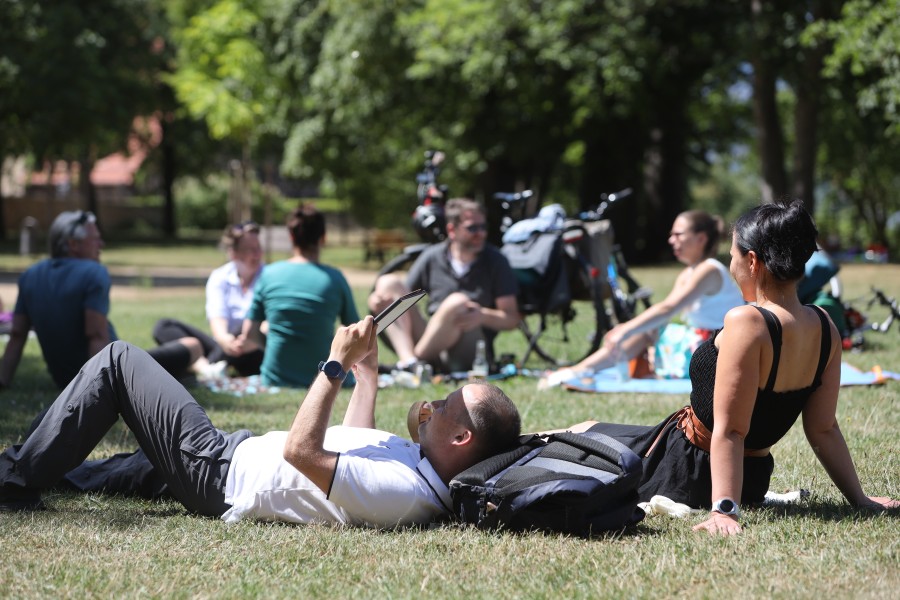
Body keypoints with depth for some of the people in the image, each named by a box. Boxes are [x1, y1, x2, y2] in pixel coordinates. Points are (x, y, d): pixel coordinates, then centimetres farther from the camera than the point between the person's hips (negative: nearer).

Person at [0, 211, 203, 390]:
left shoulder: (30, 277, 1)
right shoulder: (94, 273, -19)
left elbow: (17, 335, -1)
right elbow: (97, 336, -28)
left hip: (63, 378, 8)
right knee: (193, 346, 5)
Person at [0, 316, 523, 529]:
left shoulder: (402, 493, -35)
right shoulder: (427, 471, -5)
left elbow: (301, 450, -33)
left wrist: (337, 363, -28)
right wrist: (368, 373, 13)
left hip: (219, 470, -9)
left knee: (118, 361, -2)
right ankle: (67, 472, 51)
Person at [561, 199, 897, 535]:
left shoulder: (746, 323, -26)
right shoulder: (825, 329, -4)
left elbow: (729, 430, -29)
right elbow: (823, 429, -1)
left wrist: (724, 509, -31)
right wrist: (859, 498, 8)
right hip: (754, 480, 8)